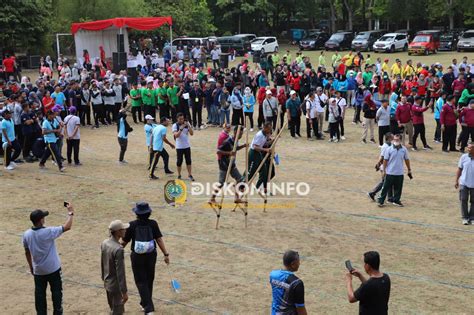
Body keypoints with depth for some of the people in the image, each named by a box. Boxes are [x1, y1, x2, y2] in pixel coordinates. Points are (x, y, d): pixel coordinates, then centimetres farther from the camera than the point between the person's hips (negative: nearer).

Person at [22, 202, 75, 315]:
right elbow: (67, 227, -17)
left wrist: (31, 267, 18)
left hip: (38, 270, 4)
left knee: (39, 294, 14)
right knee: (56, 291, 13)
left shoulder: (26, 234, -9)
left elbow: (27, 252, 4)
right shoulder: (48, 232, -24)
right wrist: (70, 212, -6)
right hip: (53, 269, -4)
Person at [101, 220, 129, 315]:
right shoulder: (118, 249, -28)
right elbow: (120, 273, -25)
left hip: (107, 283, 8)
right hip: (116, 286, -8)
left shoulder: (104, 243, -3)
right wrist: (124, 292, -19)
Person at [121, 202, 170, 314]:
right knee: (149, 280, 21)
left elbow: (124, 242, -6)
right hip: (151, 256, 2)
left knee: (141, 282, 6)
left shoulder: (132, 225, -14)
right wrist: (166, 254, -11)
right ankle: (145, 303, 37)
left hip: (137, 257, -2)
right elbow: (159, 240, -14)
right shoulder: (153, 224, -11)